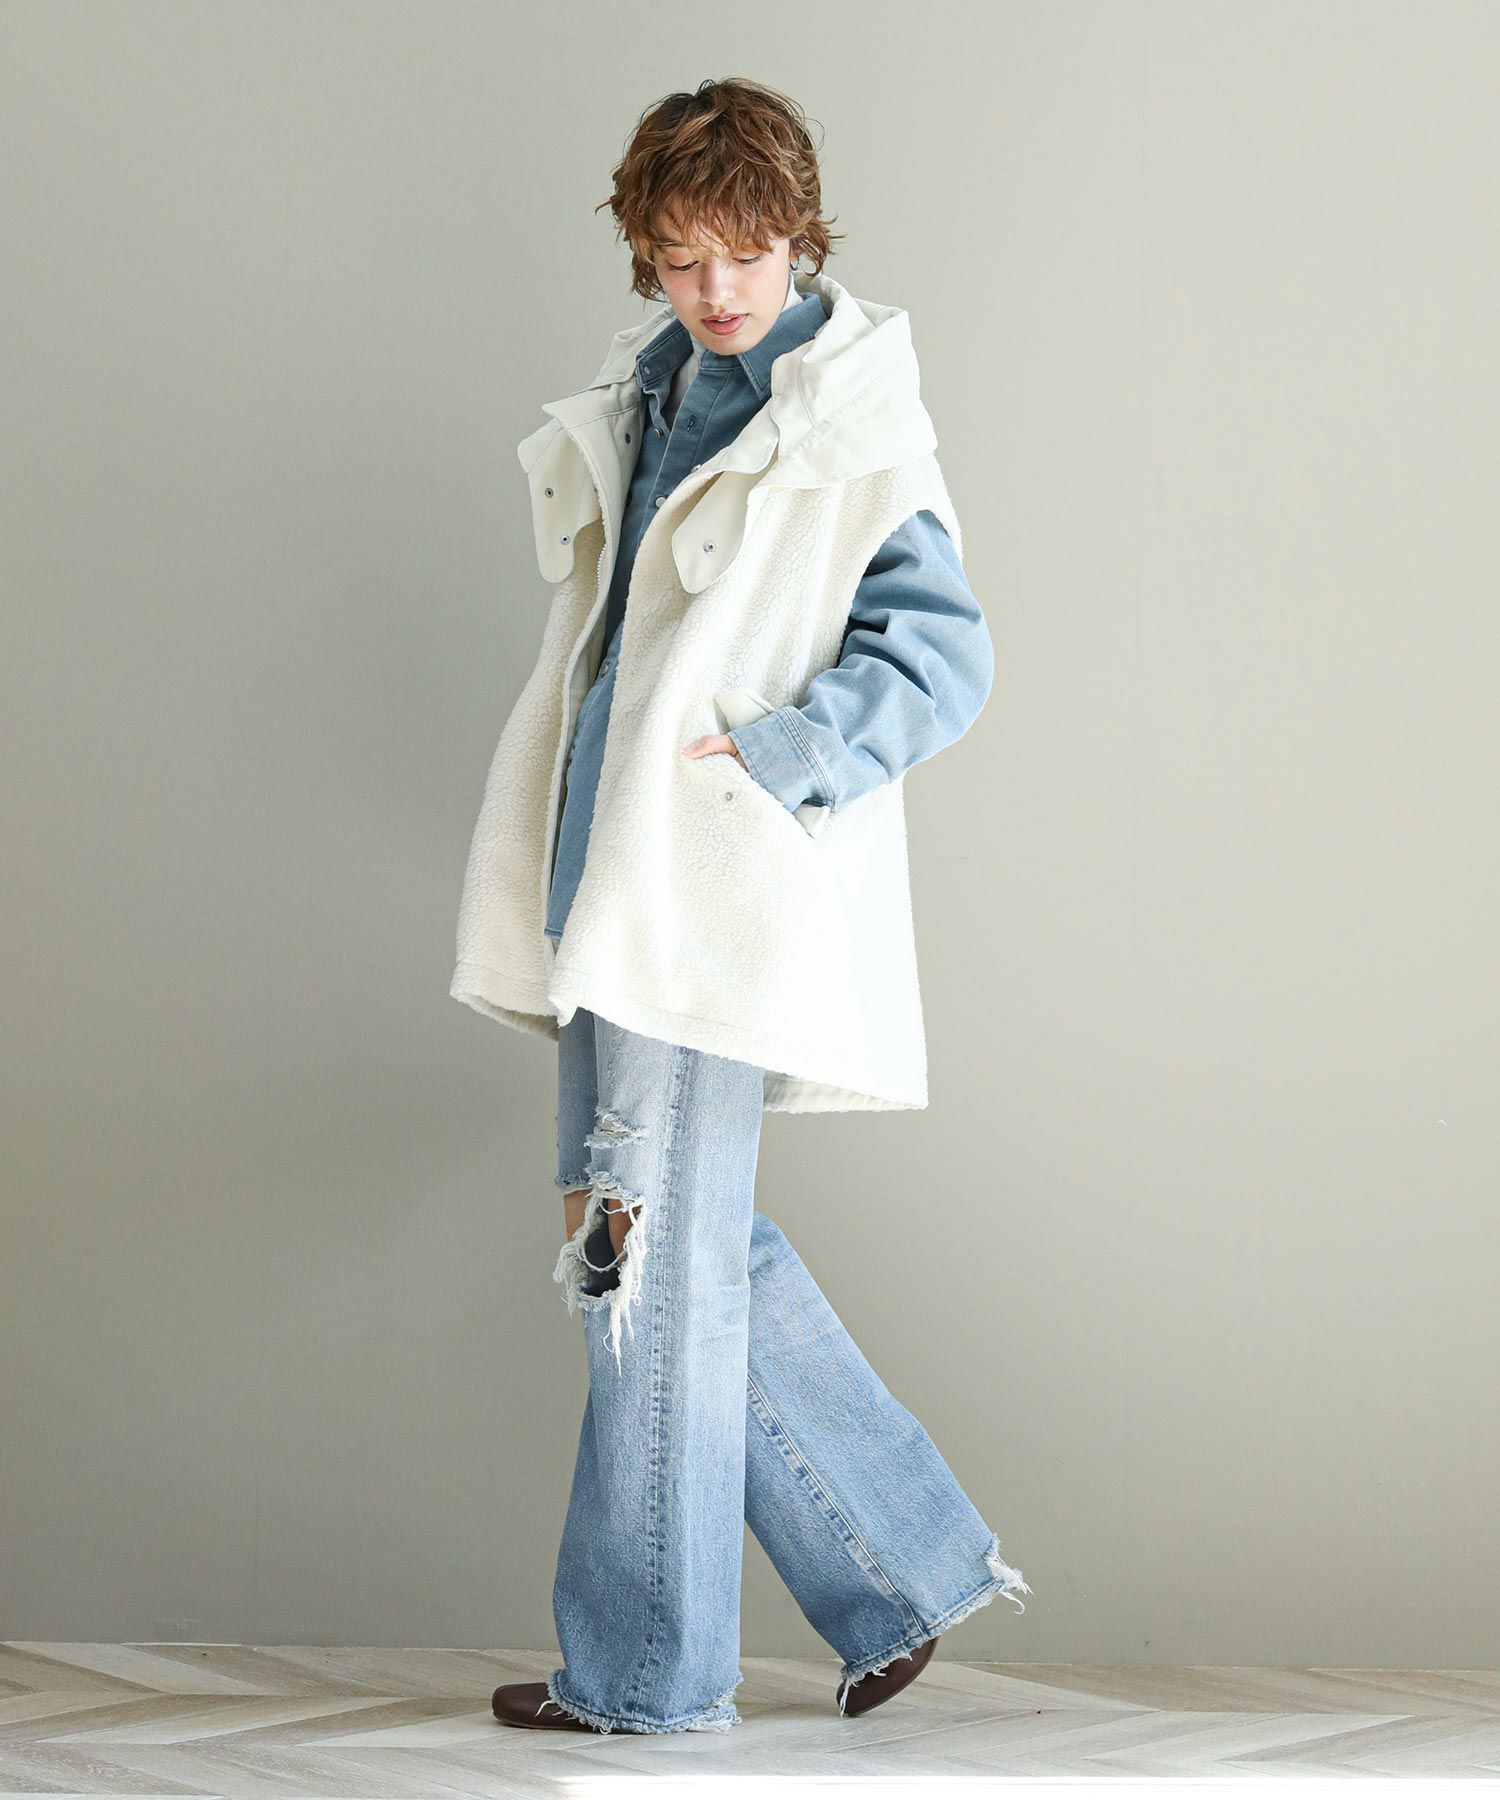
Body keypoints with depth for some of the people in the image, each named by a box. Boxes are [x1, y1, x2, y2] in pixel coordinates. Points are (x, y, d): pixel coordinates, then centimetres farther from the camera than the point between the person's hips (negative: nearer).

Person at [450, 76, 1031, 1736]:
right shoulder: (650, 392, 15)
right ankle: (906, 1570, 22)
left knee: (655, 1257, -2)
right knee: (686, 1249, 12)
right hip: (613, 882, 9)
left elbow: (945, 656, -13)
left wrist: (766, 762, -20)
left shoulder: (846, 430, -9)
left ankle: (643, 1666, 10)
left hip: (716, 898, -9)